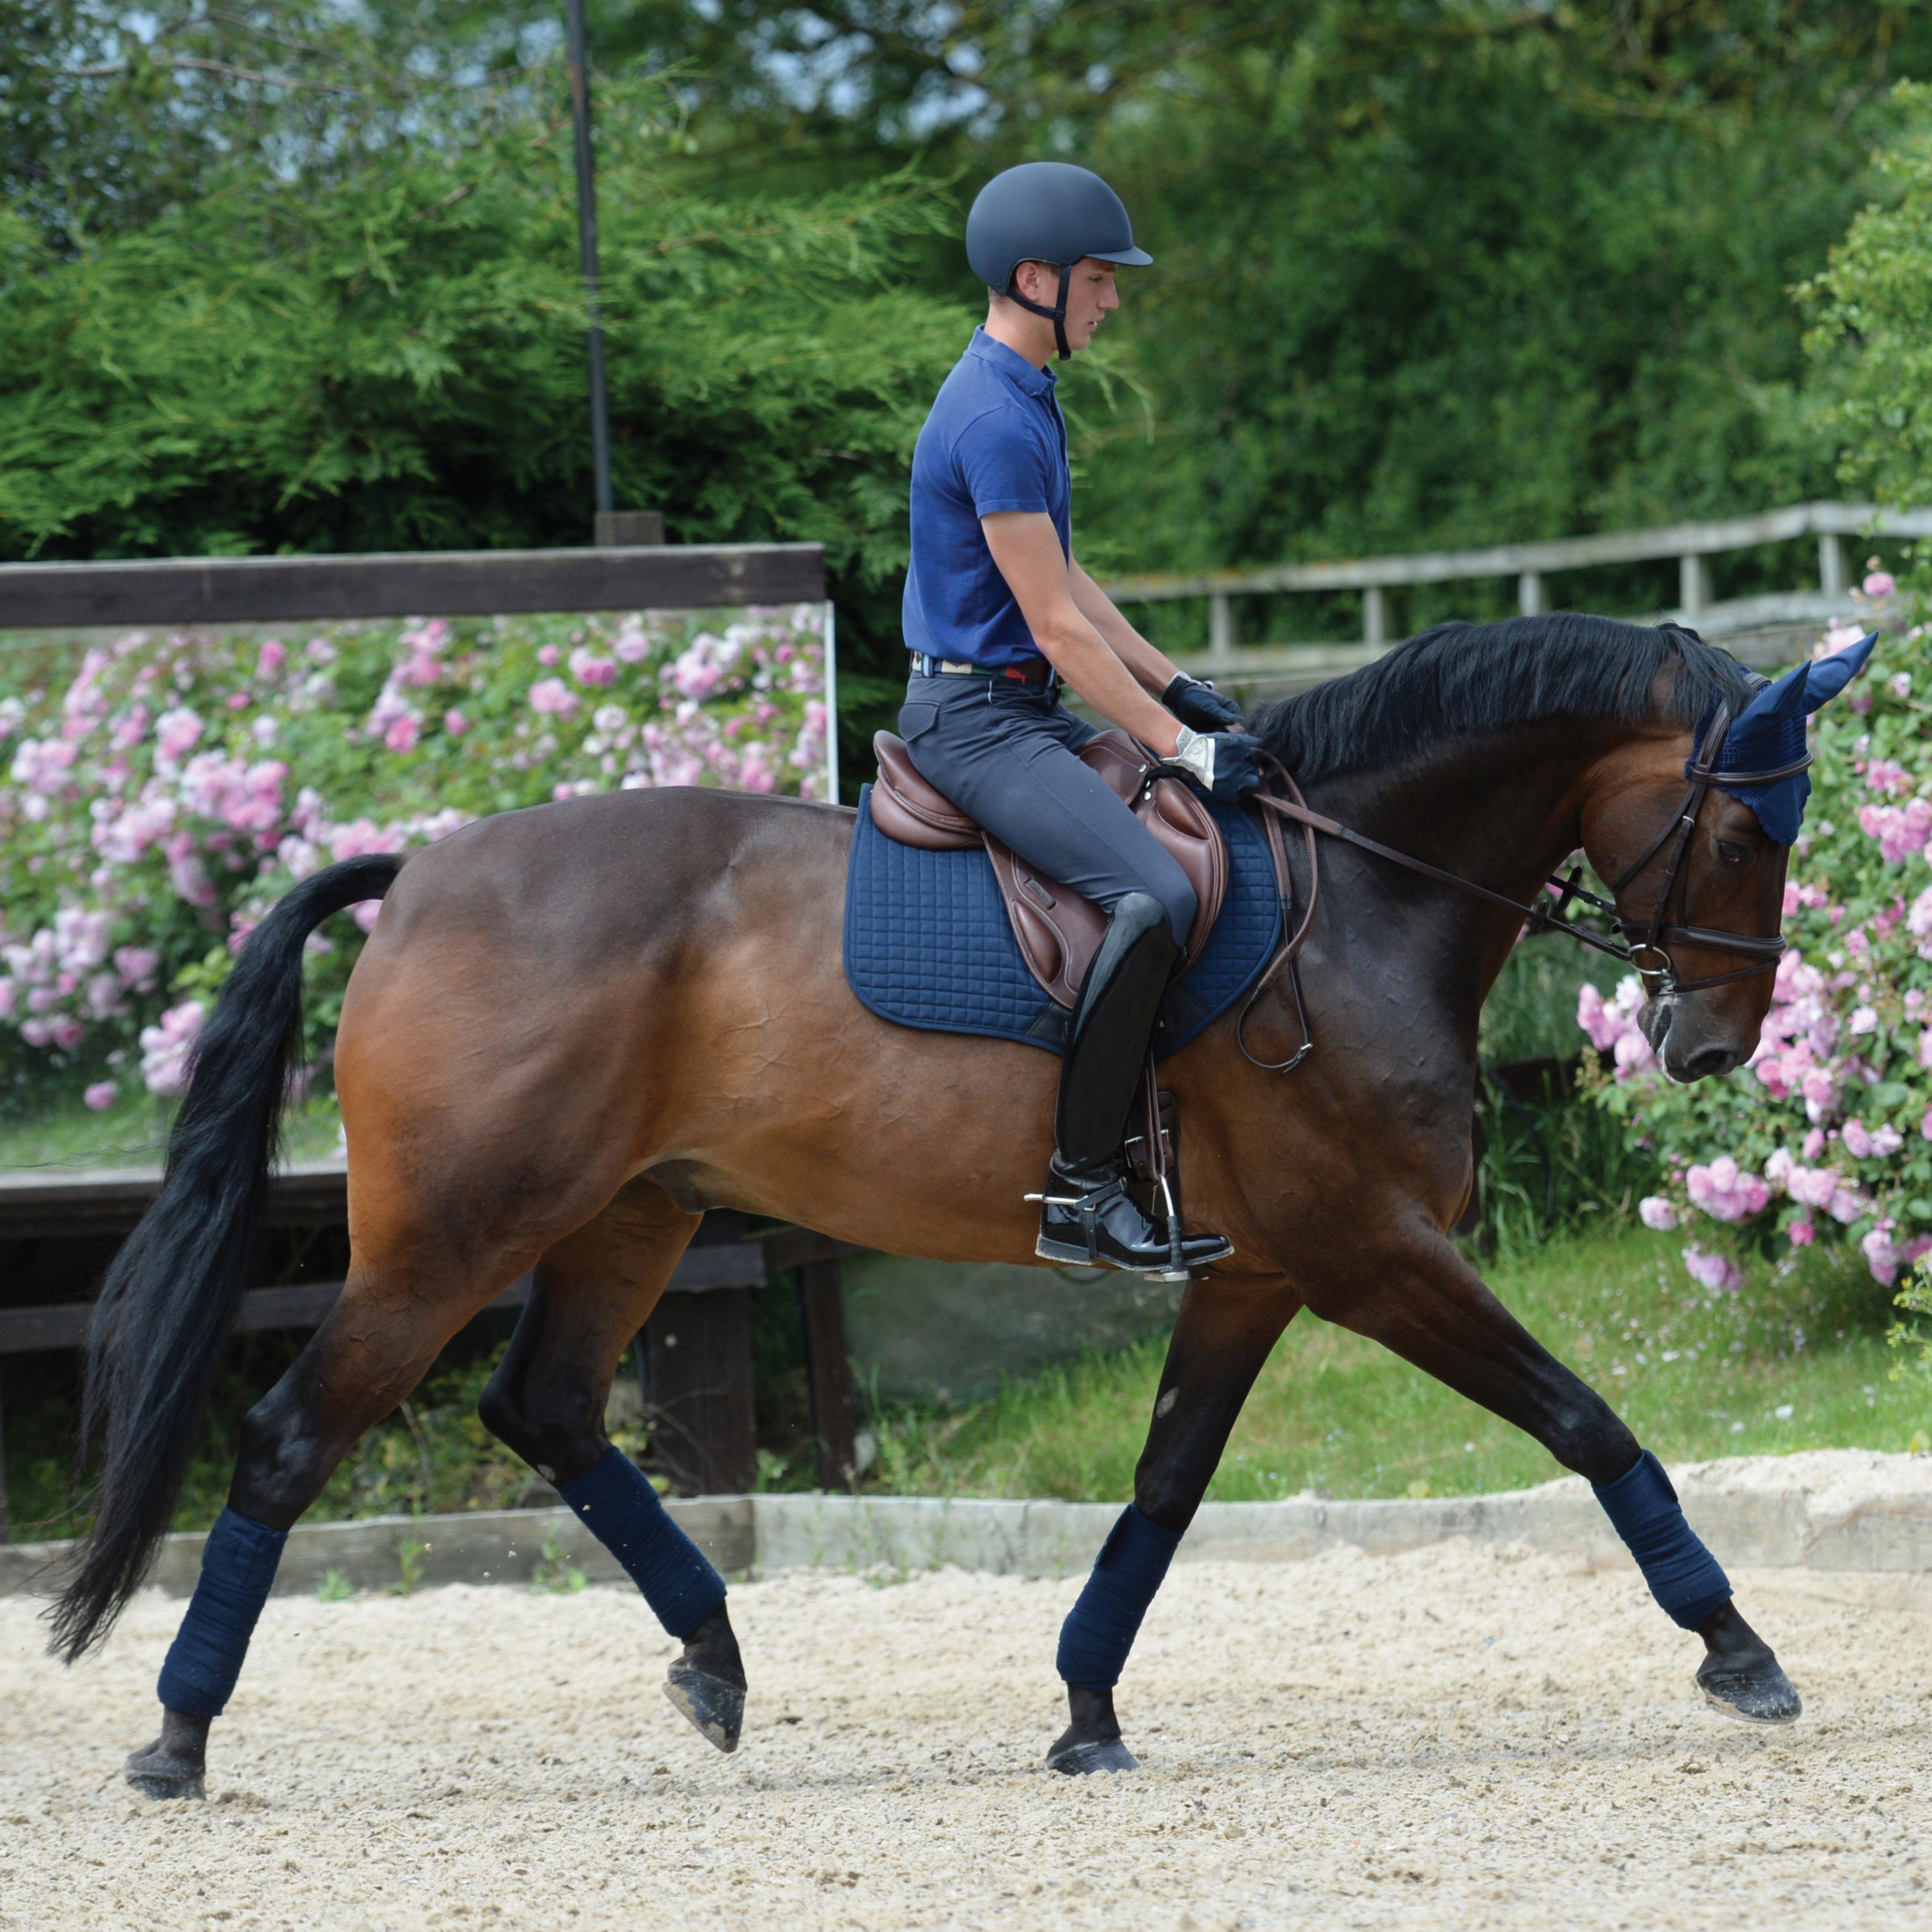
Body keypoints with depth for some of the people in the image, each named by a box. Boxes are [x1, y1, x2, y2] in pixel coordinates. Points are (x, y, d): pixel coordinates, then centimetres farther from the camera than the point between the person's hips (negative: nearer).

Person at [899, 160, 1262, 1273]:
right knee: (1156, 895, -27)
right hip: (976, 717, -11)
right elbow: (1058, 627, -19)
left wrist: (1179, 691, 16)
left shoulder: (1026, 401, 15)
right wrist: (1181, 745, -17)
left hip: (1023, 715, 11)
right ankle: (1078, 1184, -24)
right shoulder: (994, 421, -19)